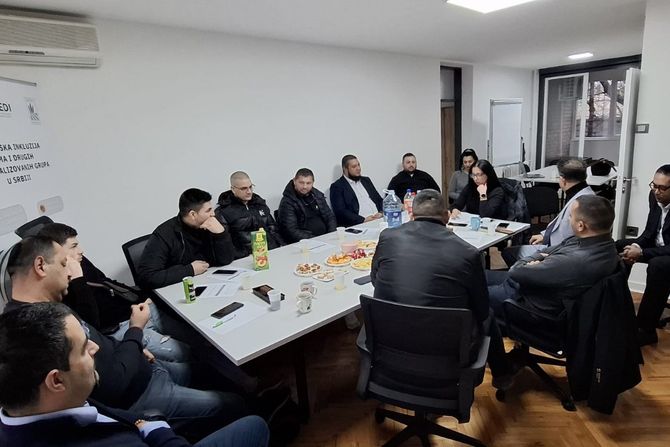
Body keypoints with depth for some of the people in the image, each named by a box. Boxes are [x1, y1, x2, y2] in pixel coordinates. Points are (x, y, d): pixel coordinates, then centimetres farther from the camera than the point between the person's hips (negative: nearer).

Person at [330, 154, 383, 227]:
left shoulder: (366, 180, 20)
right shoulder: (337, 186, 1)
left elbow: (379, 200, 19)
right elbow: (340, 212, -10)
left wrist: (381, 213, -2)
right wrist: (363, 220, -18)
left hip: (378, 219, 5)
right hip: (359, 225, -5)